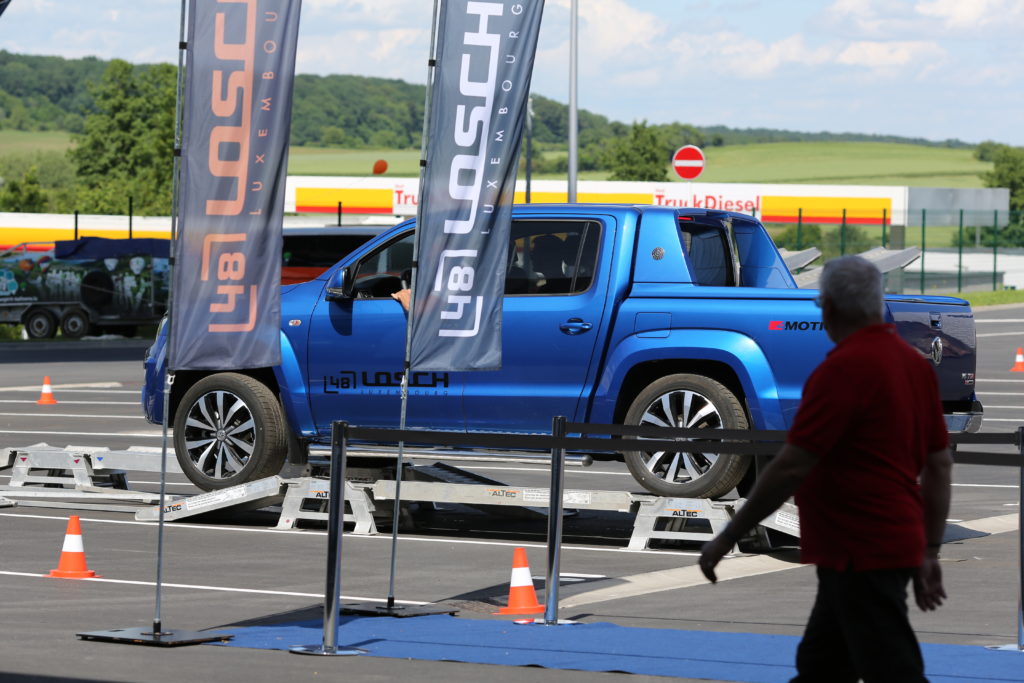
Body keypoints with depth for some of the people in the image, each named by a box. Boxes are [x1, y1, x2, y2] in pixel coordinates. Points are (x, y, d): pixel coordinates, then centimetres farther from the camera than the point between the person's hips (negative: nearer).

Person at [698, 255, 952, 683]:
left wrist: (728, 538, -12)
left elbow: (790, 468, -21)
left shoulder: (845, 367, -19)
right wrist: (928, 552, 19)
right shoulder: (914, 363, 8)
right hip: (893, 545, 10)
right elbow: (940, 464, 13)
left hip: (861, 557, -10)